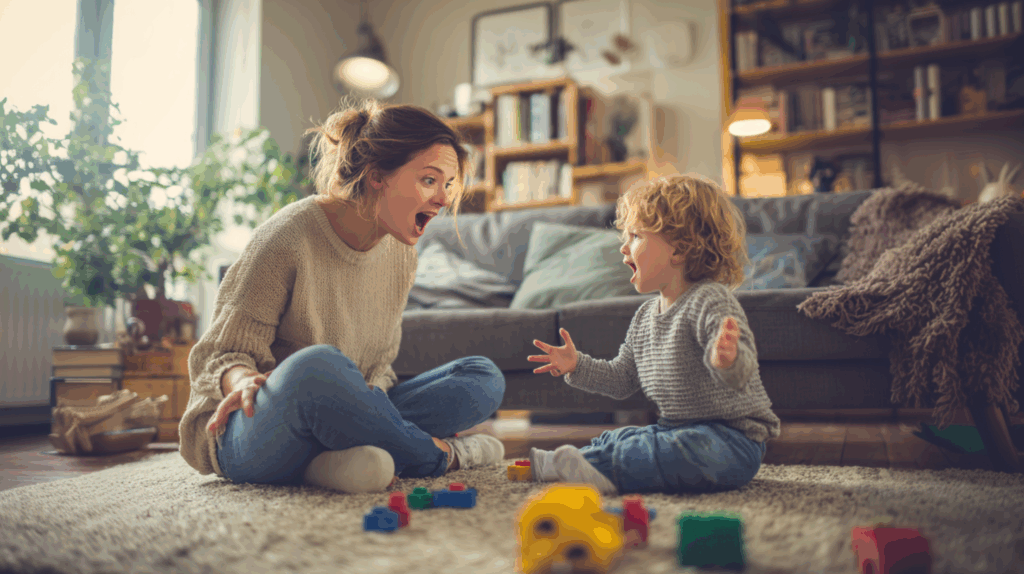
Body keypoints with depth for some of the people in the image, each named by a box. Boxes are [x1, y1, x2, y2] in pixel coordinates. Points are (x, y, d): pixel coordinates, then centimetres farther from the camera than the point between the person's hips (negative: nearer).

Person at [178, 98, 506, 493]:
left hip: (338, 415, 7)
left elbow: (380, 363, 8)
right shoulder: (290, 237, -17)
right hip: (248, 435, -6)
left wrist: (369, 405, -15)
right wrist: (244, 381, -35)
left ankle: (342, 456, -22)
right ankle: (440, 454, -16)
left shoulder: (401, 252, 3)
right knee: (317, 367, -41)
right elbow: (222, 354, -11)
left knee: (484, 377, -2)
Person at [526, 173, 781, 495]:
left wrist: (727, 361, -53)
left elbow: (741, 371, -31)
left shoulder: (710, 301, -18)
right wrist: (577, 366, 7)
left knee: (684, 451, -35)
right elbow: (621, 379, 19)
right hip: (679, 431, 9)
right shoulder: (645, 316, 10)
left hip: (732, 437, -9)